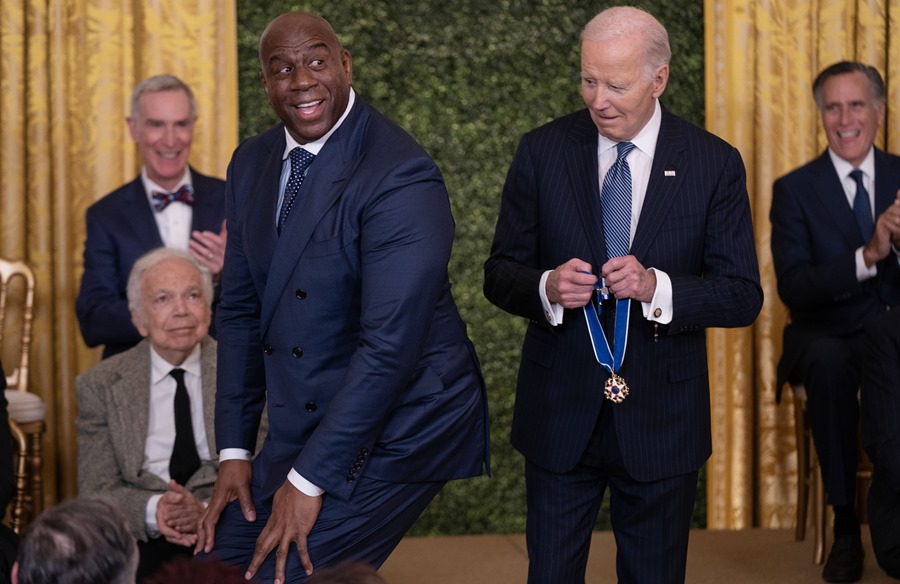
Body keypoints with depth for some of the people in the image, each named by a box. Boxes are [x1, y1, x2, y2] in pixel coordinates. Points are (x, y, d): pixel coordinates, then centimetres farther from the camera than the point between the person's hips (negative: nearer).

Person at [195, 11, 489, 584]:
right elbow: (242, 310, 10)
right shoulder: (251, 165, 5)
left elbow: (390, 343, -25)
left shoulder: (401, 176, -20)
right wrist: (233, 450, 5)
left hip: (398, 424, -7)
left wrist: (309, 480, -23)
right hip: (303, 423, 7)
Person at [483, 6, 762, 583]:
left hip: (662, 421, 0)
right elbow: (500, 274, 1)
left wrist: (657, 287, -24)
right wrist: (546, 287, -22)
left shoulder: (714, 164, -6)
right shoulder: (542, 152, -3)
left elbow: (744, 296, -6)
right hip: (560, 412, 1)